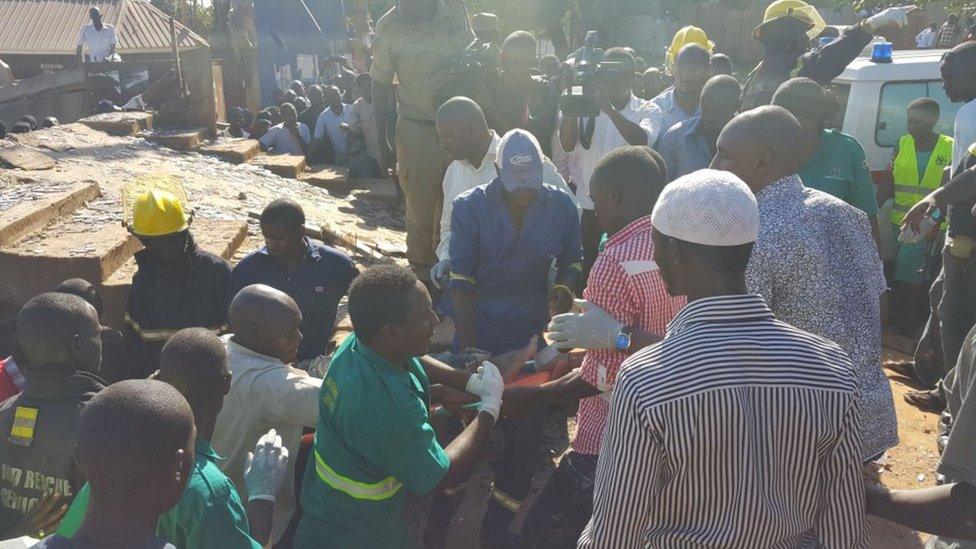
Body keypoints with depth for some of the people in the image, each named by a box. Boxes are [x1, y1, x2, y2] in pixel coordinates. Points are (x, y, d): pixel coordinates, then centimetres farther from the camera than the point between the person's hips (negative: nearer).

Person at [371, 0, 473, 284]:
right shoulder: (389, 26, -13)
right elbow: (380, 86, -3)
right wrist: (382, 145, -2)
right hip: (417, 131, -3)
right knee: (421, 208, 4)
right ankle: (422, 270, 22)